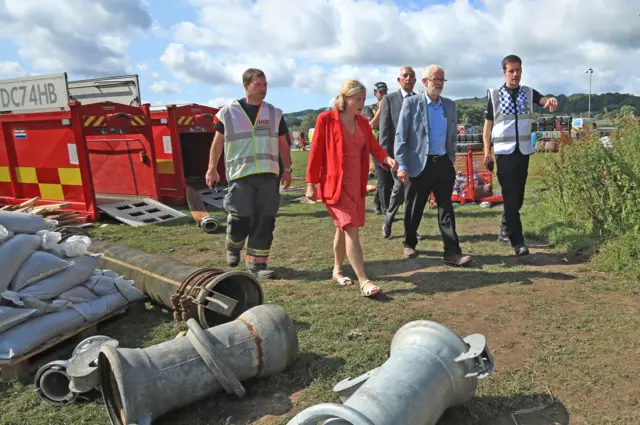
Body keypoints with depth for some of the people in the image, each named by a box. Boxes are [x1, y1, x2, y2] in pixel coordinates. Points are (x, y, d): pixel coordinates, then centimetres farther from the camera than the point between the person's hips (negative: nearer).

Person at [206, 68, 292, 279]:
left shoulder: (274, 113, 9)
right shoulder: (228, 113, 2)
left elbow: (282, 143, 15)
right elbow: (218, 142, 9)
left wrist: (287, 169, 12)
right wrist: (212, 169, 8)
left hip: (268, 175, 3)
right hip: (240, 175, -2)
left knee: (265, 222, 0)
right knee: (240, 220, -4)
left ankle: (256, 262, 12)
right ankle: (233, 246, 29)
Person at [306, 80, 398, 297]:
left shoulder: (362, 122, 10)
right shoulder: (326, 119, -9)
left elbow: (374, 147, 4)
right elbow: (316, 152, -9)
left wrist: (387, 159, -17)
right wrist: (311, 183, -10)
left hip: (357, 183, 7)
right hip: (335, 183, -7)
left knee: (344, 228, 16)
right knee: (351, 229, -13)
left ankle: (337, 270, 33)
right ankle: (364, 281, -11)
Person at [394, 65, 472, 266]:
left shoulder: (450, 105, 11)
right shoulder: (411, 103, -3)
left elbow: (453, 136, 16)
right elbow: (401, 137, -6)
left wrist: (451, 162, 12)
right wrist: (402, 165, -12)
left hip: (443, 164, 4)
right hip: (419, 164, -3)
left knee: (446, 209, 1)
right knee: (413, 209, 8)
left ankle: (452, 252, 1)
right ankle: (409, 244, 29)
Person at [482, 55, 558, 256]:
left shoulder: (528, 92, 8)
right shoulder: (495, 94, 1)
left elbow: (543, 100, -12)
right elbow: (488, 125, 0)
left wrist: (551, 100, -36)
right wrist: (487, 151, -8)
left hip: (524, 150, 4)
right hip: (504, 151, -4)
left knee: (518, 195, 11)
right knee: (510, 196, -7)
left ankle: (505, 231, 27)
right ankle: (517, 241, -6)